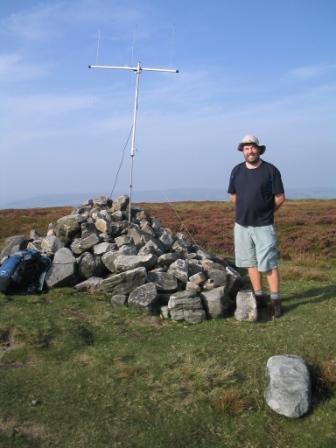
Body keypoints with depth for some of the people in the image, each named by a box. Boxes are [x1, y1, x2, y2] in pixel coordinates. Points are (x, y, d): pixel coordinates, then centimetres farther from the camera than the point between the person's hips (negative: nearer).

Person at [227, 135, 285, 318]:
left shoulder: (271, 170, -7)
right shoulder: (237, 171, 5)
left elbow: (280, 198, -4)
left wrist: (265, 213, 5)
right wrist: (246, 211, 12)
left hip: (263, 226, -4)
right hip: (241, 225, 5)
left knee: (269, 264, -3)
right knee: (250, 262, 10)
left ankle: (275, 300, 6)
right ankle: (259, 297, 21)